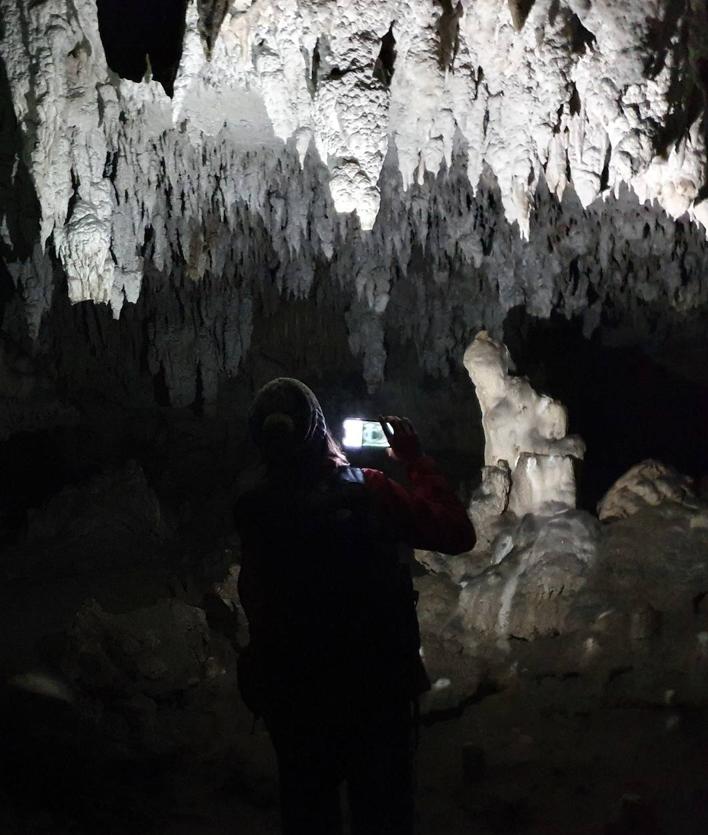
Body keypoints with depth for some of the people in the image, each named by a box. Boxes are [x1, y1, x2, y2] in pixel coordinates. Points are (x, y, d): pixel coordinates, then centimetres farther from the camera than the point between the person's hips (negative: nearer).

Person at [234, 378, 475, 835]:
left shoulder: (254, 510, -9)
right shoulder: (369, 490, -16)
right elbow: (459, 533, -7)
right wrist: (417, 461, 2)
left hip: (293, 694, 2)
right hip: (378, 686, -2)